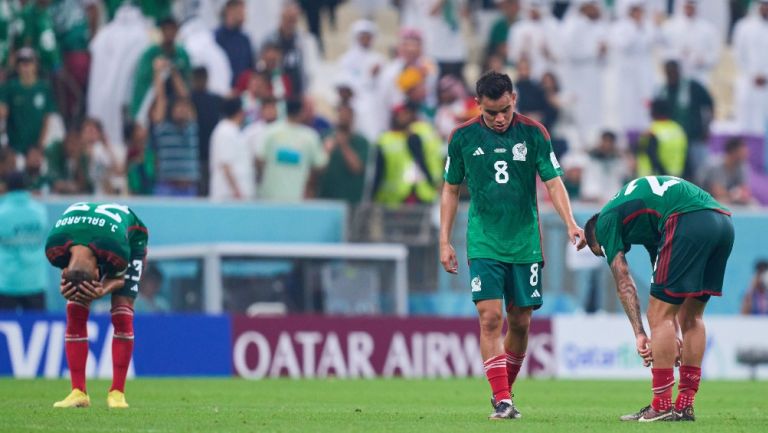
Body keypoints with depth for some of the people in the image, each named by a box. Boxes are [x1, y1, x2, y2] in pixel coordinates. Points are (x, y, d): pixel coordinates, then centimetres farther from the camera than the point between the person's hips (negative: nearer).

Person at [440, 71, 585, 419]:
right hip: (484, 244, -1)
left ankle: (505, 389, 24)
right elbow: (451, 189, 10)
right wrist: (444, 241, 6)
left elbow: (553, 182, -3)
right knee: (490, 317, -13)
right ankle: (502, 401, -14)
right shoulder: (463, 137, 0)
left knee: (520, 322, 4)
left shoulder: (533, 133, -1)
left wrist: (570, 223, -19)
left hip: (525, 243, 1)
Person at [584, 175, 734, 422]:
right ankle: (685, 405, 20)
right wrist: (674, 336, 33)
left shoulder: (606, 220, 17)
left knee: (658, 315, 1)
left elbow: (624, 284, 9)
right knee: (692, 316, 19)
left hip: (689, 223, -8)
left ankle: (662, 407, 2)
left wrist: (639, 334, 9)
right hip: (723, 222, 8)